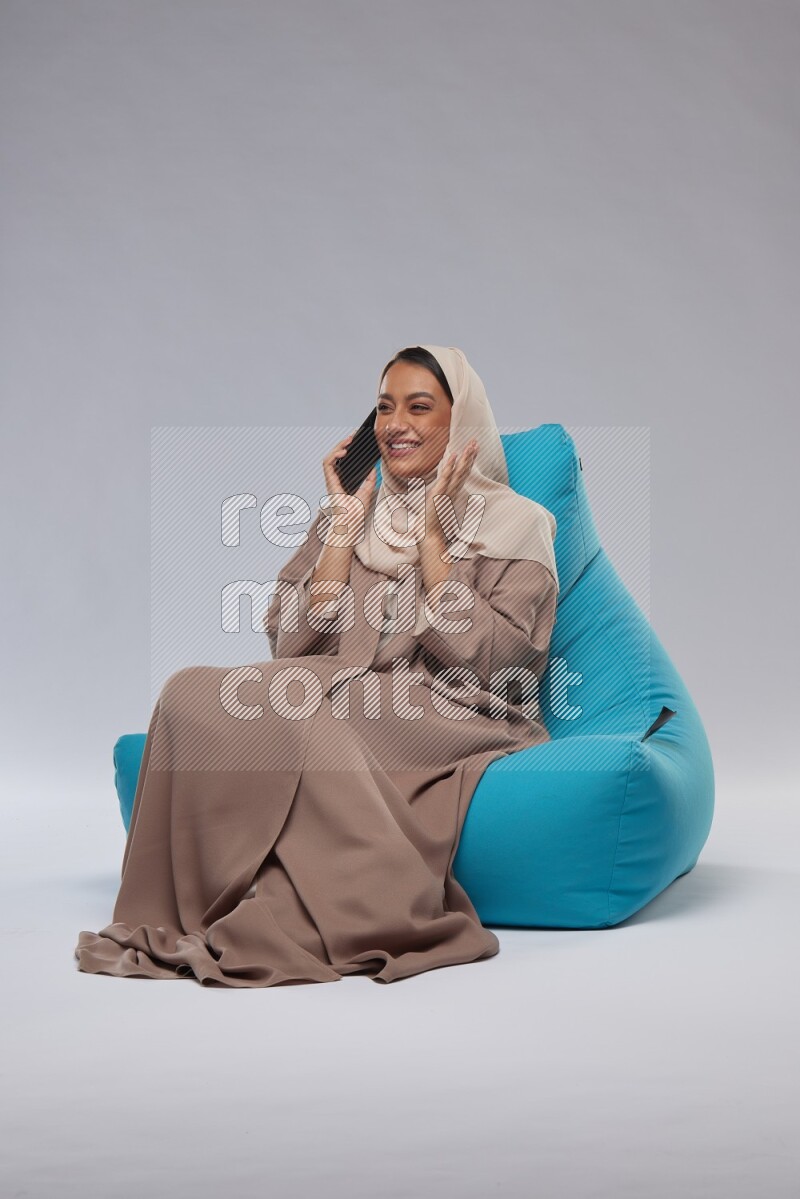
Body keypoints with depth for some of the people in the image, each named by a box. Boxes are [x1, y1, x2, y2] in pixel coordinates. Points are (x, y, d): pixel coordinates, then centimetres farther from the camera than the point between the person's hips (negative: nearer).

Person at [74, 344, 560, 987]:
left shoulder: (514, 524, 7)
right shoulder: (351, 515, 19)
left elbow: (479, 659, -8)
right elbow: (293, 647, 5)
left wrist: (432, 534, -6)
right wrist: (345, 524, 2)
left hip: (455, 727, -5)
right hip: (344, 710, 5)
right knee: (195, 694, -25)